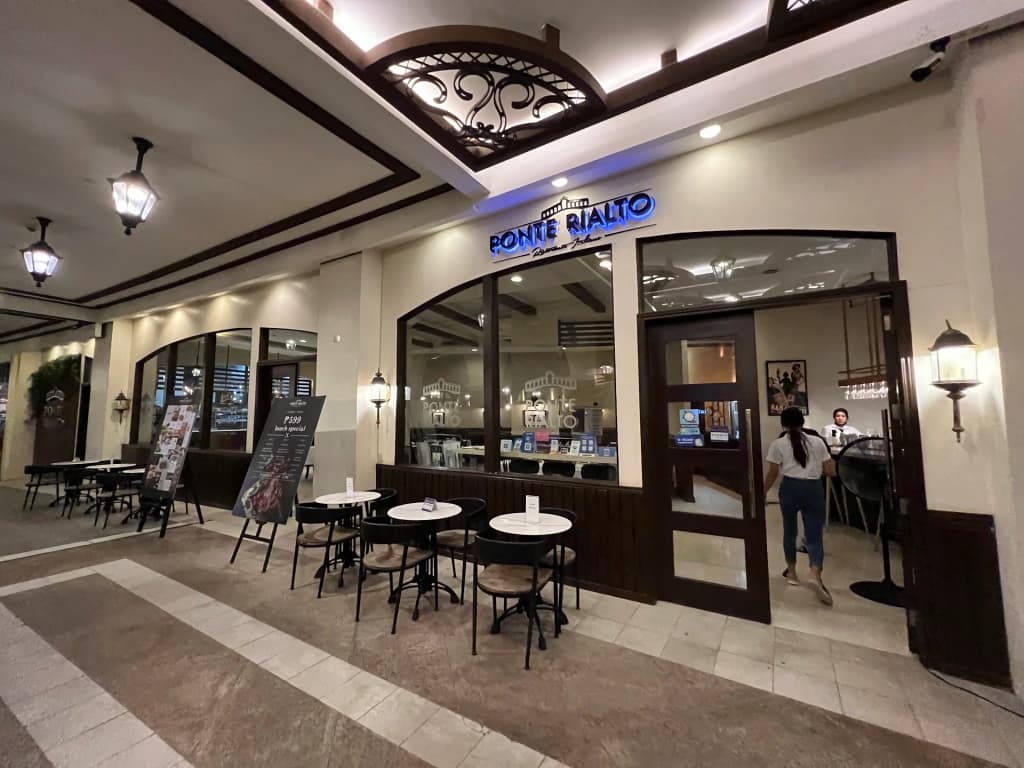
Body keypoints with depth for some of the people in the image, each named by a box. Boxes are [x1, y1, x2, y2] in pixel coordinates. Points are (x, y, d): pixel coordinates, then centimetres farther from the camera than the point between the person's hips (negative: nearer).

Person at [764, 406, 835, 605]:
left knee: (789, 530, 16)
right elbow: (830, 470, 6)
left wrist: (762, 493, 12)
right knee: (815, 535, 5)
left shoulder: (778, 444, -1)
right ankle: (816, 575, -17)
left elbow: (772, 474, 0)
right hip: (813, 489, 1)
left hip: (790, 488, -1)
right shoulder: (817, 441, 6)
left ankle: (792, 572, 29)